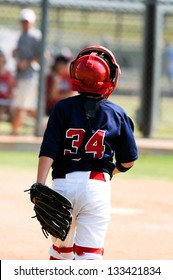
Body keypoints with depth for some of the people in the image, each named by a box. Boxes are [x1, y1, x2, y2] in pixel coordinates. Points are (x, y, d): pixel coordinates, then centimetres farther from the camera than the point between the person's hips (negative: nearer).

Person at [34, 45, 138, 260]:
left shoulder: (63, 108, 0)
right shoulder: (117, 114, 2)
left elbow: (48, 151, -9)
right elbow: (128, 161, 6)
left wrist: (39, 186, -14)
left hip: (63, 184, 1)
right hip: (97, 185, -1)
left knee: (61, 248, 19)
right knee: (89, 253, -4)